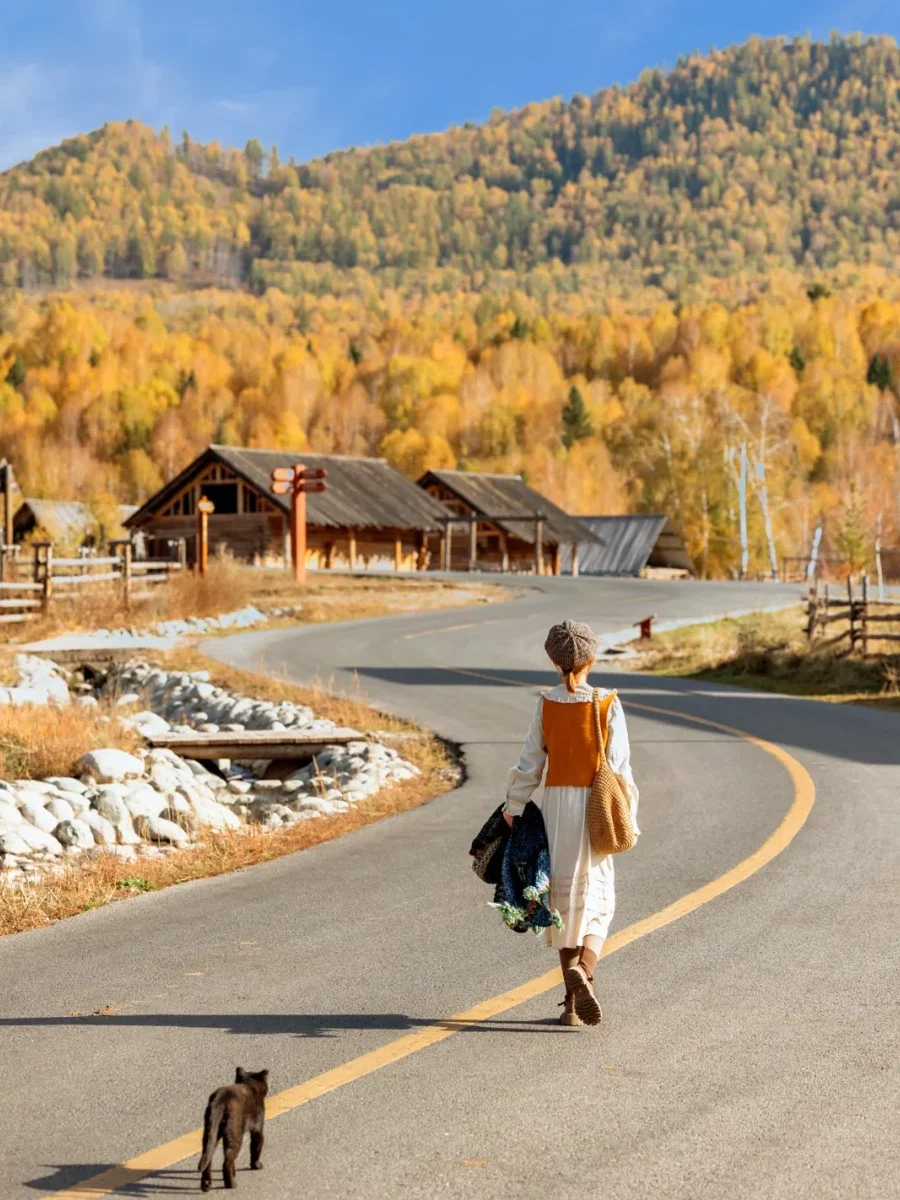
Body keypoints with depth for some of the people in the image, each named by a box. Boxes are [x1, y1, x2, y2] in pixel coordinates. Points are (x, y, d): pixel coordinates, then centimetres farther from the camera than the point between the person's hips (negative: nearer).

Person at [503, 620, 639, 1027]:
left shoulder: (546, 705, -2)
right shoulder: (607, 704, -5)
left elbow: (530, 764, 0)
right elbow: (619, 766, -6)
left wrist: (513, 807, 12)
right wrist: (627, 817, 1)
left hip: (556, 805, 2)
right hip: (595, 809, -2)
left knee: (565, 901, 10)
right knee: (597, 900, 7)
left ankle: (573, 1004, 12)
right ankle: (583, 969, -23)